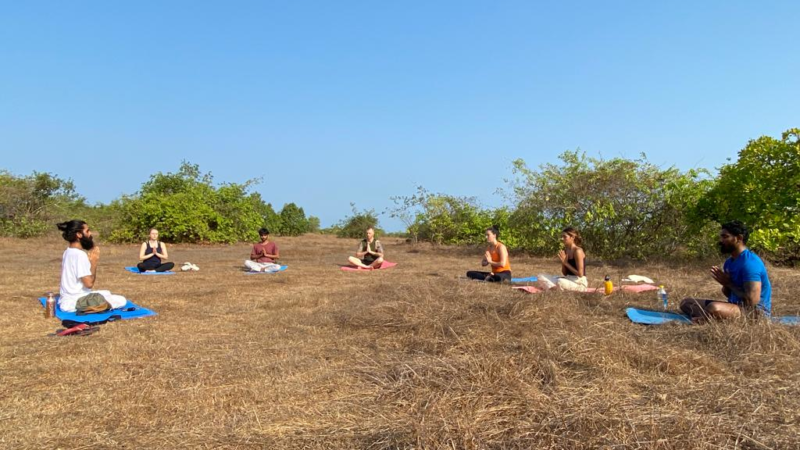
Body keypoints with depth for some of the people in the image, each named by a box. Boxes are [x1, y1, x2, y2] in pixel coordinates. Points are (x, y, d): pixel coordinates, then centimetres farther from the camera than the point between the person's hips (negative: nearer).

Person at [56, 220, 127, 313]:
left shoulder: (68, 252, 8)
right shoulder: (80, 255, -22)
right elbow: (89, 283, -24)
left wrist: (90, 260, 2)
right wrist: (94, 261, -15)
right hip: (75, 303, -10)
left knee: (106, 293, 31)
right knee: (122, 301, -11)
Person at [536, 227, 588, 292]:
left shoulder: (578, 251, -13)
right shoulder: (565, 251, 9)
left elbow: (580, 274, -16)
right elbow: (565, 274, 11)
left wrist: (566, 263, -13)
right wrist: (563, 262, -6)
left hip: (580, 282, -8)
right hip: (568, 279, 8)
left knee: (561, 282, -42)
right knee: (541, 277, -5)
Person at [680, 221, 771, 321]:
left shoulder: (750, 263, -19)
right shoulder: (729, 262, 10)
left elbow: (752, 301, -26)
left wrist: (729, 283, -14)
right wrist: (725, 283, -4)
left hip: (757, 311, -10)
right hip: (737, 306, 10)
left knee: (714, 308, -40)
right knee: (686, 303, 4)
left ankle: (704, 320, -9)